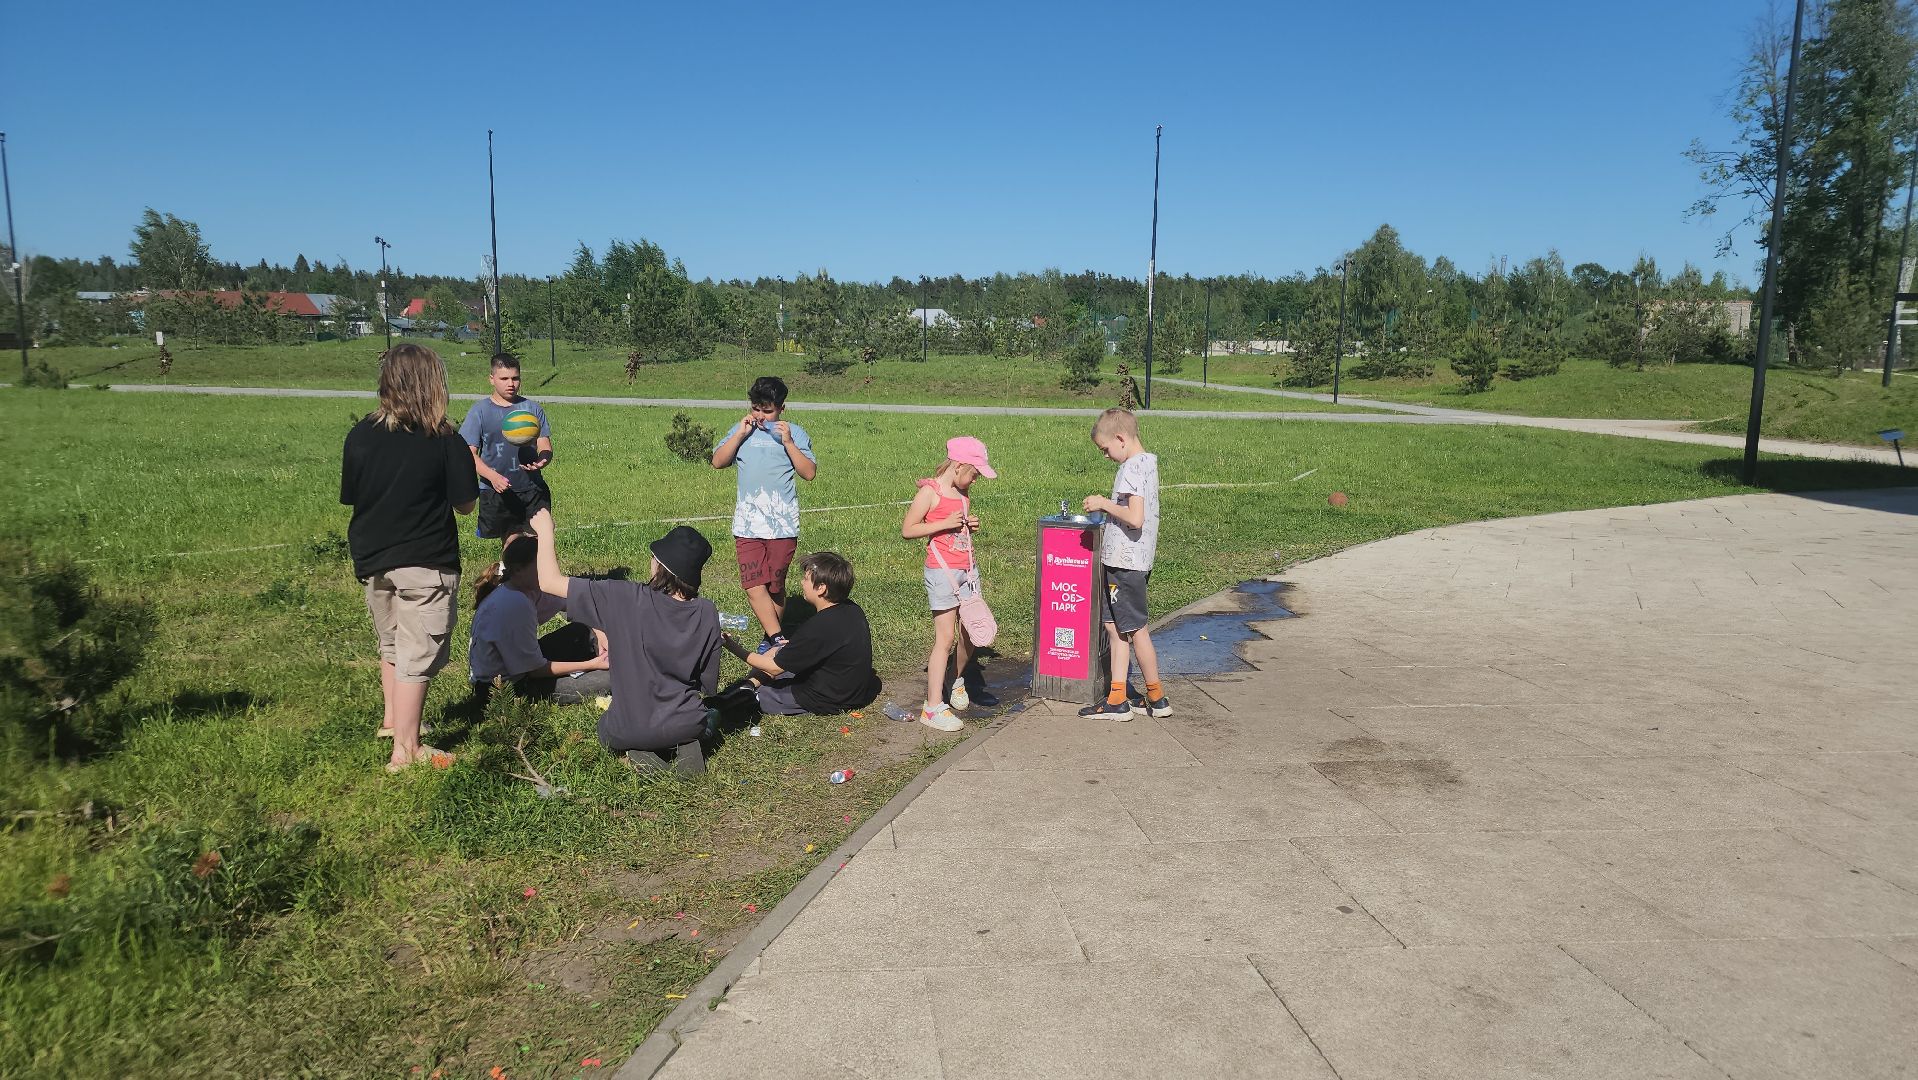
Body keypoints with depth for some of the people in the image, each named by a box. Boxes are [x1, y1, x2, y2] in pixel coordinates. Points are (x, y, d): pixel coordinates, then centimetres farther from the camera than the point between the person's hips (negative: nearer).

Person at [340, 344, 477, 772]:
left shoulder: (360, 436, -2)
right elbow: (464, 504, -8)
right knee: (416, 656, 1)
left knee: (391, 644, 25)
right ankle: (406, 750, 3)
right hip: (424, 564, -5)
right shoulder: (444, 440, -14)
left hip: (372, 561, 5)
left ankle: (393, 719, 43)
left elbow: (350, 498, 6)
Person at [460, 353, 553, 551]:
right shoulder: (480, 411, 1)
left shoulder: (532, 408, 7)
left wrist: (542, 460, -20)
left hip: (532, 489, 2)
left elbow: (545, 446, 5)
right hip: (496, 490, -2)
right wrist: (493, 477, -20)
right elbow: (470, 454, -3)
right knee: (511, 540, 1)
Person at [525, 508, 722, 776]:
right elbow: (708, 685, -2)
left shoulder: (626, 598, -21)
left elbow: (549, 582, -14)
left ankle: (640, 754, 3)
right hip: (687, 727, 1)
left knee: (607, 729, 36)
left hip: (628, 731, -1)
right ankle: (687, 746, 4)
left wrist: (545, 531, 1)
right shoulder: (707, 613, -12)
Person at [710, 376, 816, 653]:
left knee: (775, 586, 6)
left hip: (783, 524, -1)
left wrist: (787, 442, -11)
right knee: (753, 584, -12)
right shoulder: (742, 430, 12)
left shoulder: (794, 433, 4)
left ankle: (769, 639, 21)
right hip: (747, 523, 2)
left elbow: (809, 472, -3)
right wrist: (740, 434, -4)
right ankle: (778, 640, -10)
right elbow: (718, 462, 4)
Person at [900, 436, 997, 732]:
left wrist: (970, 525, 4)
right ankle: (933, 708, -3)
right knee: (945, 638, -8)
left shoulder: (962, 493, 12)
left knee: (970, 634, 10)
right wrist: (944, 524, -20)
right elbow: (907, 530, -12)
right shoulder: (930, 492, -11)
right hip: (941, 571, -7)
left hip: (967, 569, 7)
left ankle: (957, 681, 36)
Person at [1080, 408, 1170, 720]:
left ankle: (1157, 699, 14)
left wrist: (1105, 504, -16)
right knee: (1114, 625, 11)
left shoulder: (1131, 469, -18)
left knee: (1135, 630, 2)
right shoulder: (1148, 463, 12)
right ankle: (1116, 700, 12)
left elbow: (1135, 518, -27)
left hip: (1125, 562, -10)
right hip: (1132, 559, 10)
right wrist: (1107, 506, 14)